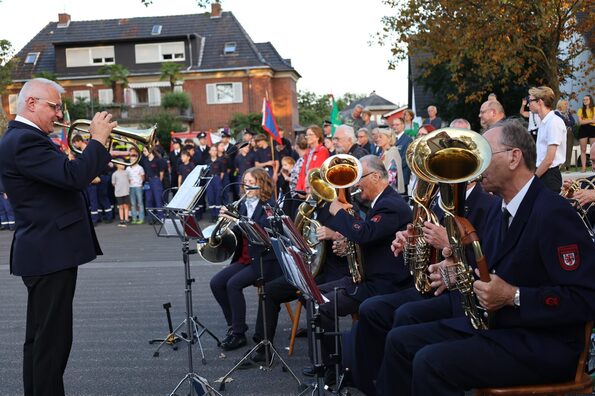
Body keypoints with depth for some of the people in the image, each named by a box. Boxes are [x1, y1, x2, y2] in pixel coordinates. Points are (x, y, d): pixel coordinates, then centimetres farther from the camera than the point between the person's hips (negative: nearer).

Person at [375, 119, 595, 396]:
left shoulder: (553, 213, -18)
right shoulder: (499, 209, 11)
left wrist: (513, 296, -26)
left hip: (541, 344, -9)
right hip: (492, 323, 9)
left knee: (430, 361, -26)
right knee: (400, 341, 3)